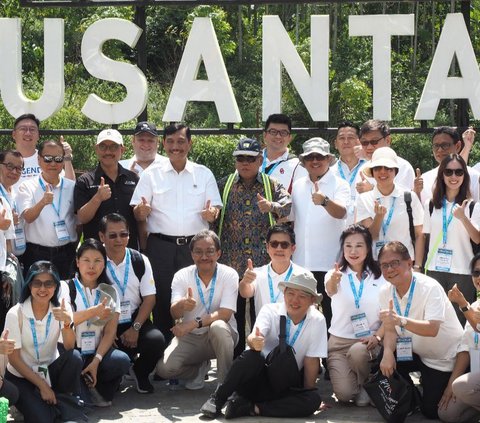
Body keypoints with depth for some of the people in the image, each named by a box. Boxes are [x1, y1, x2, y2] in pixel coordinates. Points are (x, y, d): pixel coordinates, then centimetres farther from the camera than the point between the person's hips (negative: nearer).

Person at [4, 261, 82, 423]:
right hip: (21, 376, -3)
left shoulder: (61, 309, -8)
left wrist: (67, 322, -37)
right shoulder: (15, 314, -16)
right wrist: (42, 385, -15)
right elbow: (14, 358, -12)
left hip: (51, 369, 3)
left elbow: (69, 348, -18)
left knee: (74, 356, -29)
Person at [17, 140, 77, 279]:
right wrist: (43, 202, -36)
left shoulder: (71, 187, 7)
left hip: (66, 253, 2)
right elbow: (27, 217, -17)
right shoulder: (27, 187, -1)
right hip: (37, 255, -2)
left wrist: (75, 250, 10)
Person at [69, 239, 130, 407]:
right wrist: (93, 312, -30)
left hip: (96, 352, 4)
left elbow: (110, 332, 1)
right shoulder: (67, 288, 1)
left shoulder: (109, 292, 11)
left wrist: (96, 361, -13)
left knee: (122, 361, -27)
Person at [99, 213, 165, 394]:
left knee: (156, 340, -28)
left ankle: (140, 373, 7)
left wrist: (135, 328, -10)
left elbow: (149, 298, 2)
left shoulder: (140, 261, 3)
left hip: (135, 321, 2)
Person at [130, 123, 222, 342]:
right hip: (161, 246, 0)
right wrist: (142, 211, -18)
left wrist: (211, 214, -15)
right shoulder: (151, 174, 8)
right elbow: (138, 214, 5)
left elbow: (215, 208, 9)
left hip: (195, 247, 0)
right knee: (162, 299, 0)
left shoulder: (204, 174, 11)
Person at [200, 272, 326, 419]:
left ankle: (250, 407, -28)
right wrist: (254, 340, -50)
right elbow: (253, 338, -27)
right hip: (258, 379, -2)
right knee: (252, 356, -35)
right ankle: (217, 399, -18)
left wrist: (308, 394, -7)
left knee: (314, 400, -30)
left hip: (285, 388, 2)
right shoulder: (270, 310, -8)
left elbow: (311, 361, -4)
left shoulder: (317, 321, -6)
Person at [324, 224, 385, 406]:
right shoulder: (335, 274, -3)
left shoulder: (380, 277, 1)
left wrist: (377, 336, -17)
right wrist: (332, 281, -53)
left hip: (369, 341, 0)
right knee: (344, 394, -20)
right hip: (340, 341, 0)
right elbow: (330, 290, -28)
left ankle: (365, 385, -3)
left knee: (358, 351, -36)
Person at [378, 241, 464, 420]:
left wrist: (400, 320, -54)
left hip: (444, 358, -5)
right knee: (383, 361, -22)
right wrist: (388, 352, -29)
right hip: (416, 353, 5)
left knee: (430, 411, -8)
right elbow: (390, 330, -8)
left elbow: (432, 329, -40)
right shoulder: (385, 292, -8)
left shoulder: (430, 287, -28)